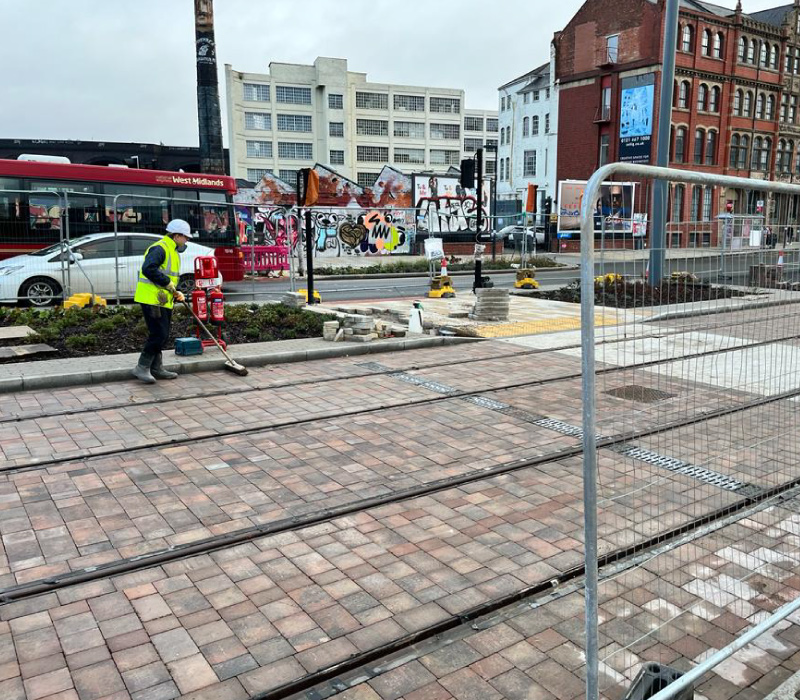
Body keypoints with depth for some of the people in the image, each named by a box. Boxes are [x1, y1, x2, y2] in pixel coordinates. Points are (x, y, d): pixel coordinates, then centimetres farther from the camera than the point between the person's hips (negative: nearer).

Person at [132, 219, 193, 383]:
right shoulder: (159, 248, -13)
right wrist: (168, 283, -21)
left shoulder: (172, 252, 20)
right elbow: (148, 269, -28)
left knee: (162, 335, 14)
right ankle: (142, 368, -1)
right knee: (159, 334, -11)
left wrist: (176, 293, 10)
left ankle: (156, 368, 23)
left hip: (163, 301, 10)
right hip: (152, 300, -10)